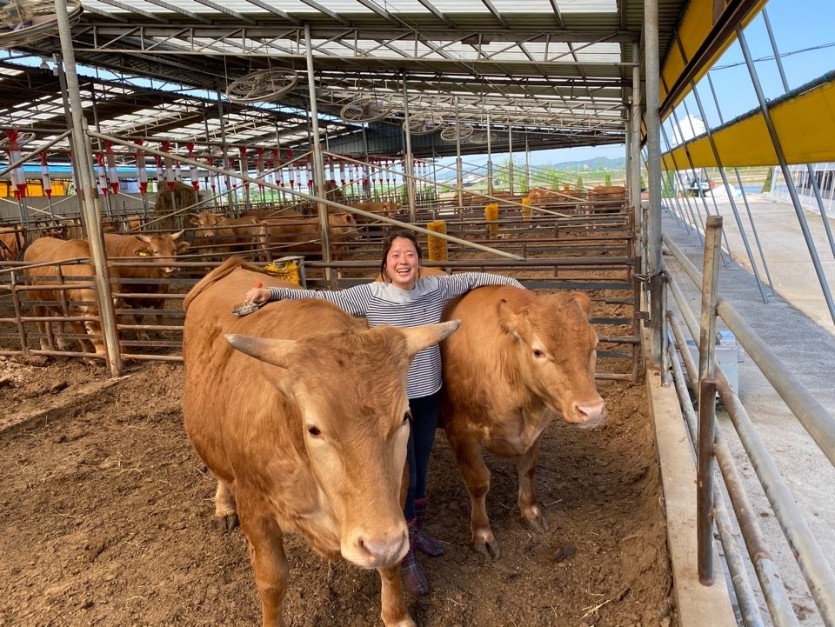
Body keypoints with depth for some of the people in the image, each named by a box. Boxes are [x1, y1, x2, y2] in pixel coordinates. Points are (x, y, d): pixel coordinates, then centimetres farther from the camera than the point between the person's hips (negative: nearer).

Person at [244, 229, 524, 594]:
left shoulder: (437, 289, -6)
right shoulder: (369, 296, -14)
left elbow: (474, 279, 7)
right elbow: (322, 300, -10)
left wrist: (521, 290, 10)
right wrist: (272, 293, -16)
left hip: (429, 397, 4)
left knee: (420, 471, 19)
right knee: (404, 477, 3)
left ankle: (414, 532, 44)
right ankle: (405, 557, 24)